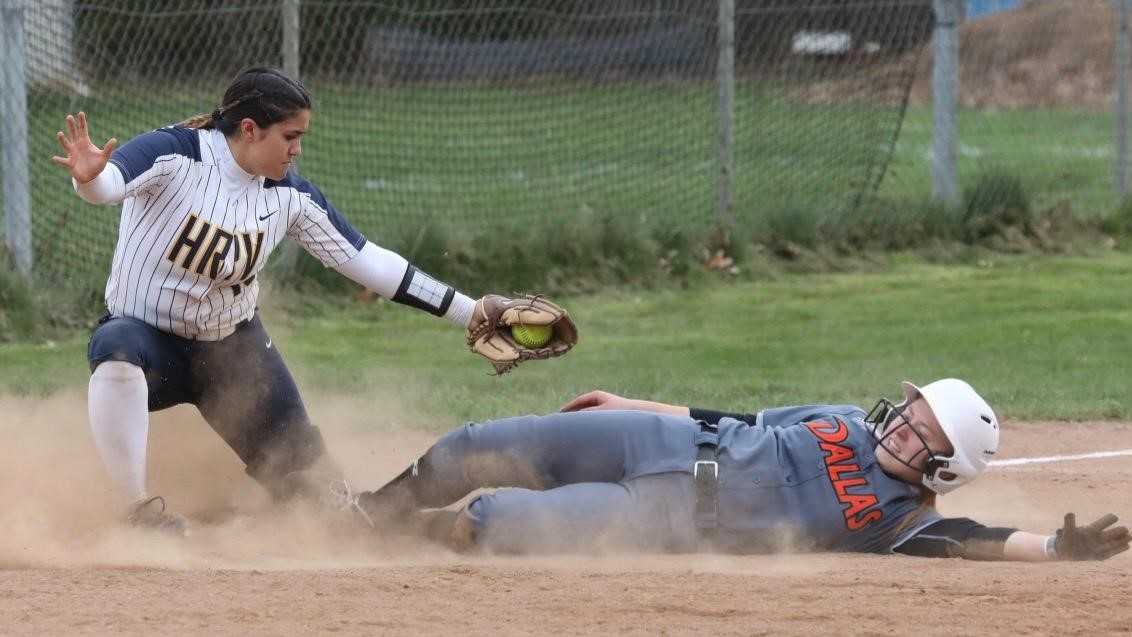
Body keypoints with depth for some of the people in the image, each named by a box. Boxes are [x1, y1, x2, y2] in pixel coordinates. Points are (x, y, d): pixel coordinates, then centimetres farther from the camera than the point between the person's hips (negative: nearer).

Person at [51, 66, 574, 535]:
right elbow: (111, 181, -39)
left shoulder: (289, 195, -5)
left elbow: (365, 261, 0)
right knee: (118, 351, -39)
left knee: (306, 476, -4)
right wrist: (89, 176, -66)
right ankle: (140, 510, -29)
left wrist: (469, 311, -3)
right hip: (148, 337, -4)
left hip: (233, 347, 4)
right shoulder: (174, 154, -20)